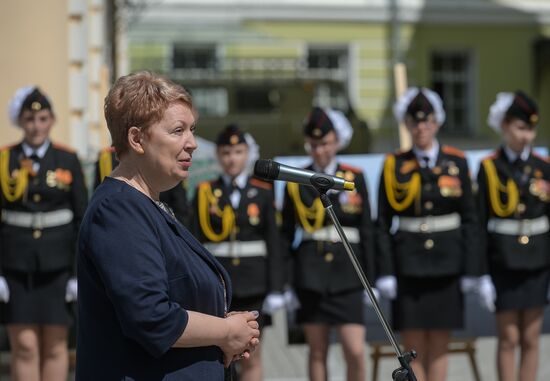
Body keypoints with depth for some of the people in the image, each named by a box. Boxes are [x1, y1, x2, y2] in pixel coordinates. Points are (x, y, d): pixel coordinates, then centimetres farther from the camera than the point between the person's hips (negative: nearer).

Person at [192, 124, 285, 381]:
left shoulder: (262, 192, 6)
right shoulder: (205, 192, 4)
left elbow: (273, 243, 4)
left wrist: (275, 289, -2)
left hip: (252, 282, 1)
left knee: (251, 357, 3)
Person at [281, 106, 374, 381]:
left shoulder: (355, 178, 6)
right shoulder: (296, 182, 5)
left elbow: (366, 231, 7)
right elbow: (286, 233, 7)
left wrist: (369, 276, 4)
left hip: (347, 275, 0)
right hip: (310, 274, 0)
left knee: (356, 351, -8)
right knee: (317, 352, 4)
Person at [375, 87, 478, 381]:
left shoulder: (456, 163, 3)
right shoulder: (394, 166, 1)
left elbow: (469, 220, 4)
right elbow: (383, 224, 0)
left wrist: (470, 269, -1)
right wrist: (384, 273, -6)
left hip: (446, 266, 1)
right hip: (408, 266, -1)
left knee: (438, 348, 5)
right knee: (414, 349, 1)